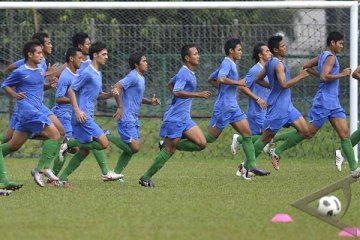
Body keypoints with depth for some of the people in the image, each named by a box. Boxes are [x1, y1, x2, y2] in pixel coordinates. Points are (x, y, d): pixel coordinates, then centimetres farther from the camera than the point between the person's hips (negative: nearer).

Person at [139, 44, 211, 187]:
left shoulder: (190, 73, 14)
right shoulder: (184, 74, -15)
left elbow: (171, 83, 29)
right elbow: (176, 92, -29)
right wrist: (198, 95, -32)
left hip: (185, 118, 9)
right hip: (175, 118, -9)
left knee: (201, 143, -2)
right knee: (169, 151, -5)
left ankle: (168, 144, 9)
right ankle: (146, 178, 4)